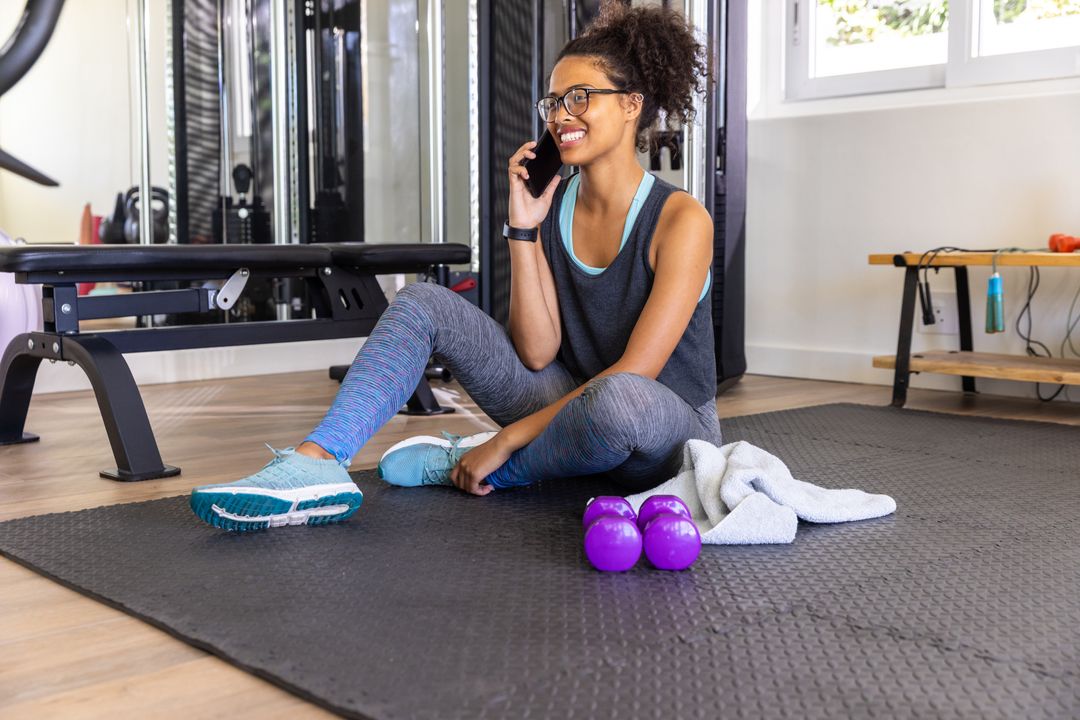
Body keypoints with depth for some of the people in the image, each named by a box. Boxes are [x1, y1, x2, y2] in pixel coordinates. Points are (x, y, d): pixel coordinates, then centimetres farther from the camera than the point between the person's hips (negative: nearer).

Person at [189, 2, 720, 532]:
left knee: (619, 399, -43)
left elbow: (633, 373, -21)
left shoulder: (680, 220, -16)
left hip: (667, 431, -5)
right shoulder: (552, 209, 1)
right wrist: (522, 228, -13)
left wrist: (505, 441, -21)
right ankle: (315, 464, -27)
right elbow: (537, 354, -6)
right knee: (422, 303, -7)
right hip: (568, 401, 5)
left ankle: (478, 467, -12)